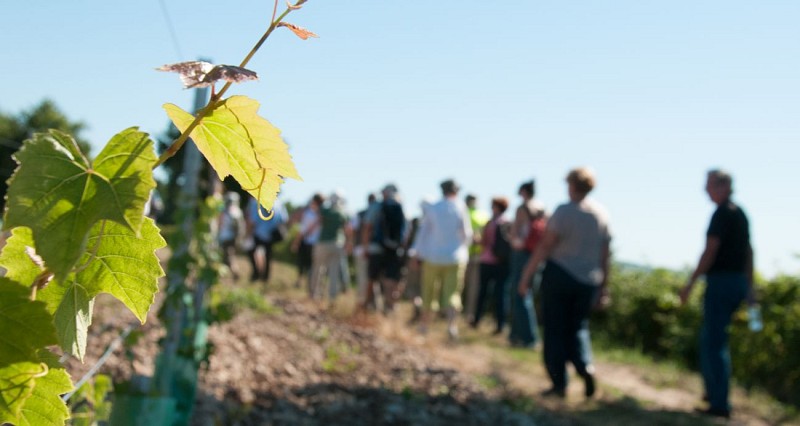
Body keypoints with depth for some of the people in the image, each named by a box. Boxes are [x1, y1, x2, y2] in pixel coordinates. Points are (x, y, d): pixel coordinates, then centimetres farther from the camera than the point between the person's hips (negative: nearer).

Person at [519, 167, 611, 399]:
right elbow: (606, 254, 8)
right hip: (588, 281, 4)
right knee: (578, 328, 17)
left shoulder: (564, 212, -12)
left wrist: (526, 276, -9)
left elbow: (544, 247, -14)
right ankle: (586, 367, -8)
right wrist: (603, 287, 15)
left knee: (555, 330, 7)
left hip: (559, 275, -4)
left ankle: (559, 383, 7)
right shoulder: (601, 213, 4)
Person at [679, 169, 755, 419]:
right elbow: (748, 252, 18)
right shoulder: (740, 213, 14)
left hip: (721, 281, -9)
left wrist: (691, 284, -14)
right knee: (709, 337, 21)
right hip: (738, 282, 9)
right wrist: (749, 287, 23)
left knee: (714, 342, -5)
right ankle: (714, 391, 27)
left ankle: (720, 404, -4)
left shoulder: (722, 214, -13)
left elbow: (710, 251, -18)